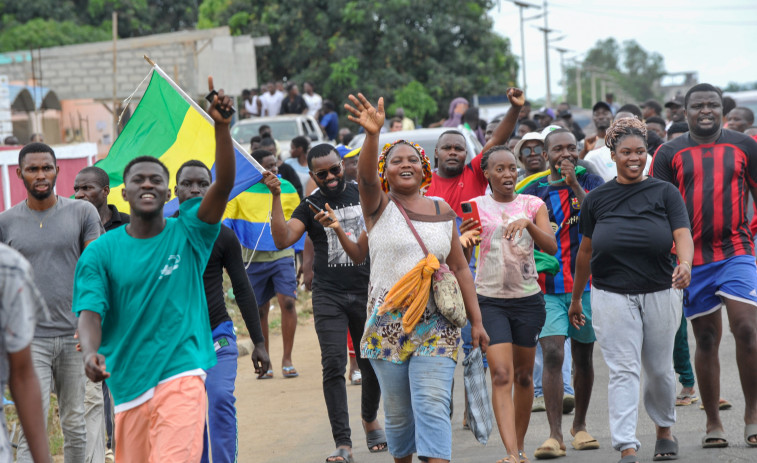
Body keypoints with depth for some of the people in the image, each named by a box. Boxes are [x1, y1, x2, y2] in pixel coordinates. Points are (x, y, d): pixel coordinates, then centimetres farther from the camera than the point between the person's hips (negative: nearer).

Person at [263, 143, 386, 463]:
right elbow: (282, 239, -14)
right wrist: (276, 196, -18)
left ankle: (370, 418, 38)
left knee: (372, 364, 8)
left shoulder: (363, 195, 6)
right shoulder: (310, 207, 1)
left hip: (366, 292, 2)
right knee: (334, 365, -11)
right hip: (329, 295, -2)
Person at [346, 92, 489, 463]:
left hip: (436, 325, 1)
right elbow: (365, 177, -20)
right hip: (387, 323, -1)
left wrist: (476, 321, 9)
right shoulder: (379, 206, 3)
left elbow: (459, 268, 13)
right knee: (397, 412, 7)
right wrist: (372, 135, -39)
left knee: (433, 407, -12)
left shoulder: (442, 211, 11)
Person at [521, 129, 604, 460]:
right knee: (552, 355, -14)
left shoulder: (591, 183, 3)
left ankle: (579, 426, 30)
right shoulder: (533, 191, 5)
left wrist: (574, 184, -21)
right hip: (548, 288, -1)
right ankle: (555, 434, -17)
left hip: (586, 283, 1)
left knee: (583, 358, 11)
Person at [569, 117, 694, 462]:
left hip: (660, 294, 0)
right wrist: (576, 298, 18)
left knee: (658, 368, 13)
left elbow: (683, 235, -9)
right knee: (623, 372, -7)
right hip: (612, 297, 0)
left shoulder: (665, 193, 3)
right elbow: (585, 251, 14)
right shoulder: (597, 198, 6)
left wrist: (685, 262, -31)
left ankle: (664, 428, 37)